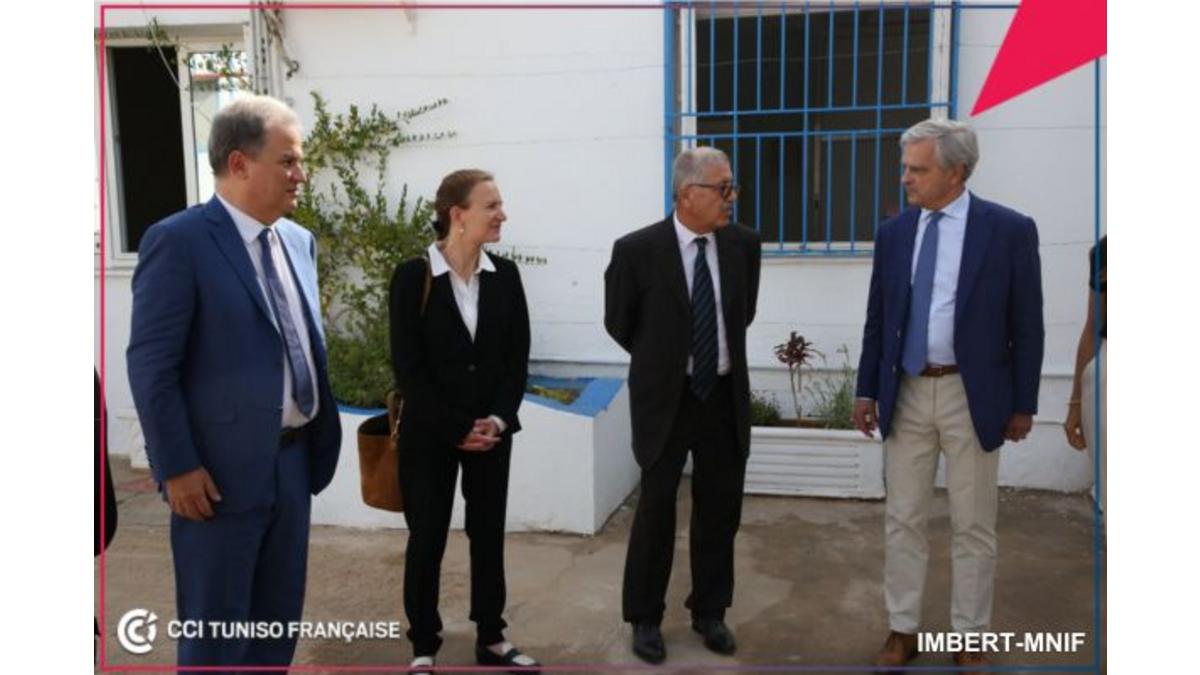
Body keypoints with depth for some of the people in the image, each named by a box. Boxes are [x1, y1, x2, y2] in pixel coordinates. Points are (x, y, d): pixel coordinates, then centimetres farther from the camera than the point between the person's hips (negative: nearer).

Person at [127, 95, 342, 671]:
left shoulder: (300, 241, 9)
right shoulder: (178, 240, -13)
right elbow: (150, 365, -15)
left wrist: (321, 437, 11)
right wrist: (177, 467, -16)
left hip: (295, 459, 7)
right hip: (222, 470, -7)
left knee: (279, 619, 19)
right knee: (215, 627, 8)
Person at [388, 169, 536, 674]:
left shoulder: (505, 275, 2)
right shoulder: (413, 277, -10)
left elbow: (518, 355, 4)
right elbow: (407, 366, -11)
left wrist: (498, 418, -9)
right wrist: (455, 429, -14)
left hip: (491, 432, 4)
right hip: (429, 435, -4)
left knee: (489, 535, 13)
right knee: (427, 540, 7)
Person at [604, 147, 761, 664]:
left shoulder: (744, 244, -1)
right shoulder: (638, 249, -13)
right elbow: (618, 322, 2)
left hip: (725, 398, 4)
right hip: (665, 400, -3)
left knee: (720, 511, 12)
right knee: (657, 510, 8)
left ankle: (709, 612, 31)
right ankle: (645, 617, 25)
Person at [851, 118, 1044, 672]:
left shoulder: (1010, 230, -7)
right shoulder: (894, 232, 3)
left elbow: (1027, 326, -5)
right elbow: (877, 319, 8)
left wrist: (1024, 404, -5)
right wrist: (867, 389, 5)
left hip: (973, 397, -3)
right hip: (906, 393, 3)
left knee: (973, 526, 9)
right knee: (903, 520, 10)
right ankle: (903, 629, 24)